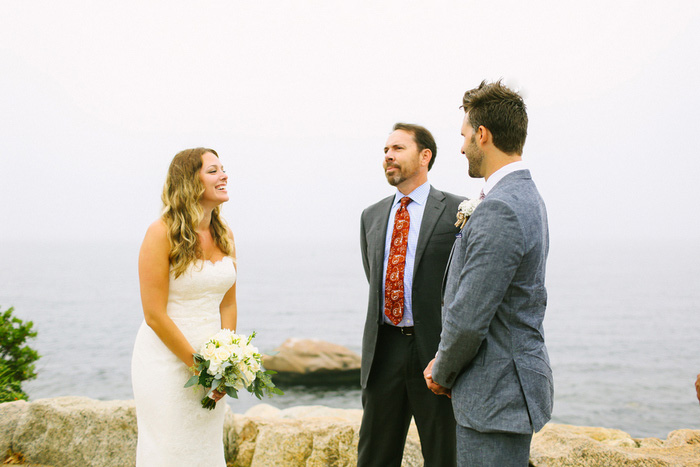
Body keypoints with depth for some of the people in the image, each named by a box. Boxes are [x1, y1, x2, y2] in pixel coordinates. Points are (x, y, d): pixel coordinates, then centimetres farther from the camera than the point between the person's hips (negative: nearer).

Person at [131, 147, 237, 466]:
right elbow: (154, 315, -16)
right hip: (167, 360, -6)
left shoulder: (224, 235, 5)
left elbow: (228, 304, 7)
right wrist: (198, 364, -13)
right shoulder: (162, 233, -14)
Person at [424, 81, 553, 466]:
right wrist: (446, 365, 13)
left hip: (496, 399, -10)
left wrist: (442, 373, -5)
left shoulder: (499, 210, -21)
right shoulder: (526, 197, 13)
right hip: (510, 389, 10)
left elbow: (468, 318, -22)